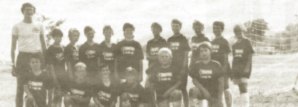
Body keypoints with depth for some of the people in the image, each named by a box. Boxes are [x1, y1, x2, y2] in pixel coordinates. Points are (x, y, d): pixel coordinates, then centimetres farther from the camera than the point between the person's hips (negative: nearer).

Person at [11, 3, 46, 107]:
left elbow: (43, 44, 16)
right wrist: (13, 64, -5)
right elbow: (13, 46, 2)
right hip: (23, 56, -2)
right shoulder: (17, 27, 2)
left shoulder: (39, 26, 10)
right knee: (20, 87, -1)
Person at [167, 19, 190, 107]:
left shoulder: (183, 39, -3)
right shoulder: (169, 40, 10)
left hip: (181, 67, -4)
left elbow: (186, 54, -6)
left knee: (182, 88, -3)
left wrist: (184, 68, -13)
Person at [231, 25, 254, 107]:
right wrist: (232, 69, 14)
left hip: (244, 67, -6)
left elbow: (250, 56, -7)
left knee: (244, 87, -15)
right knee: (240, 88, 6)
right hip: (236, 67, 6)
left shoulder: (246, 42, -3)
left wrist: (247, 67, -17)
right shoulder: (234, 45, 14)